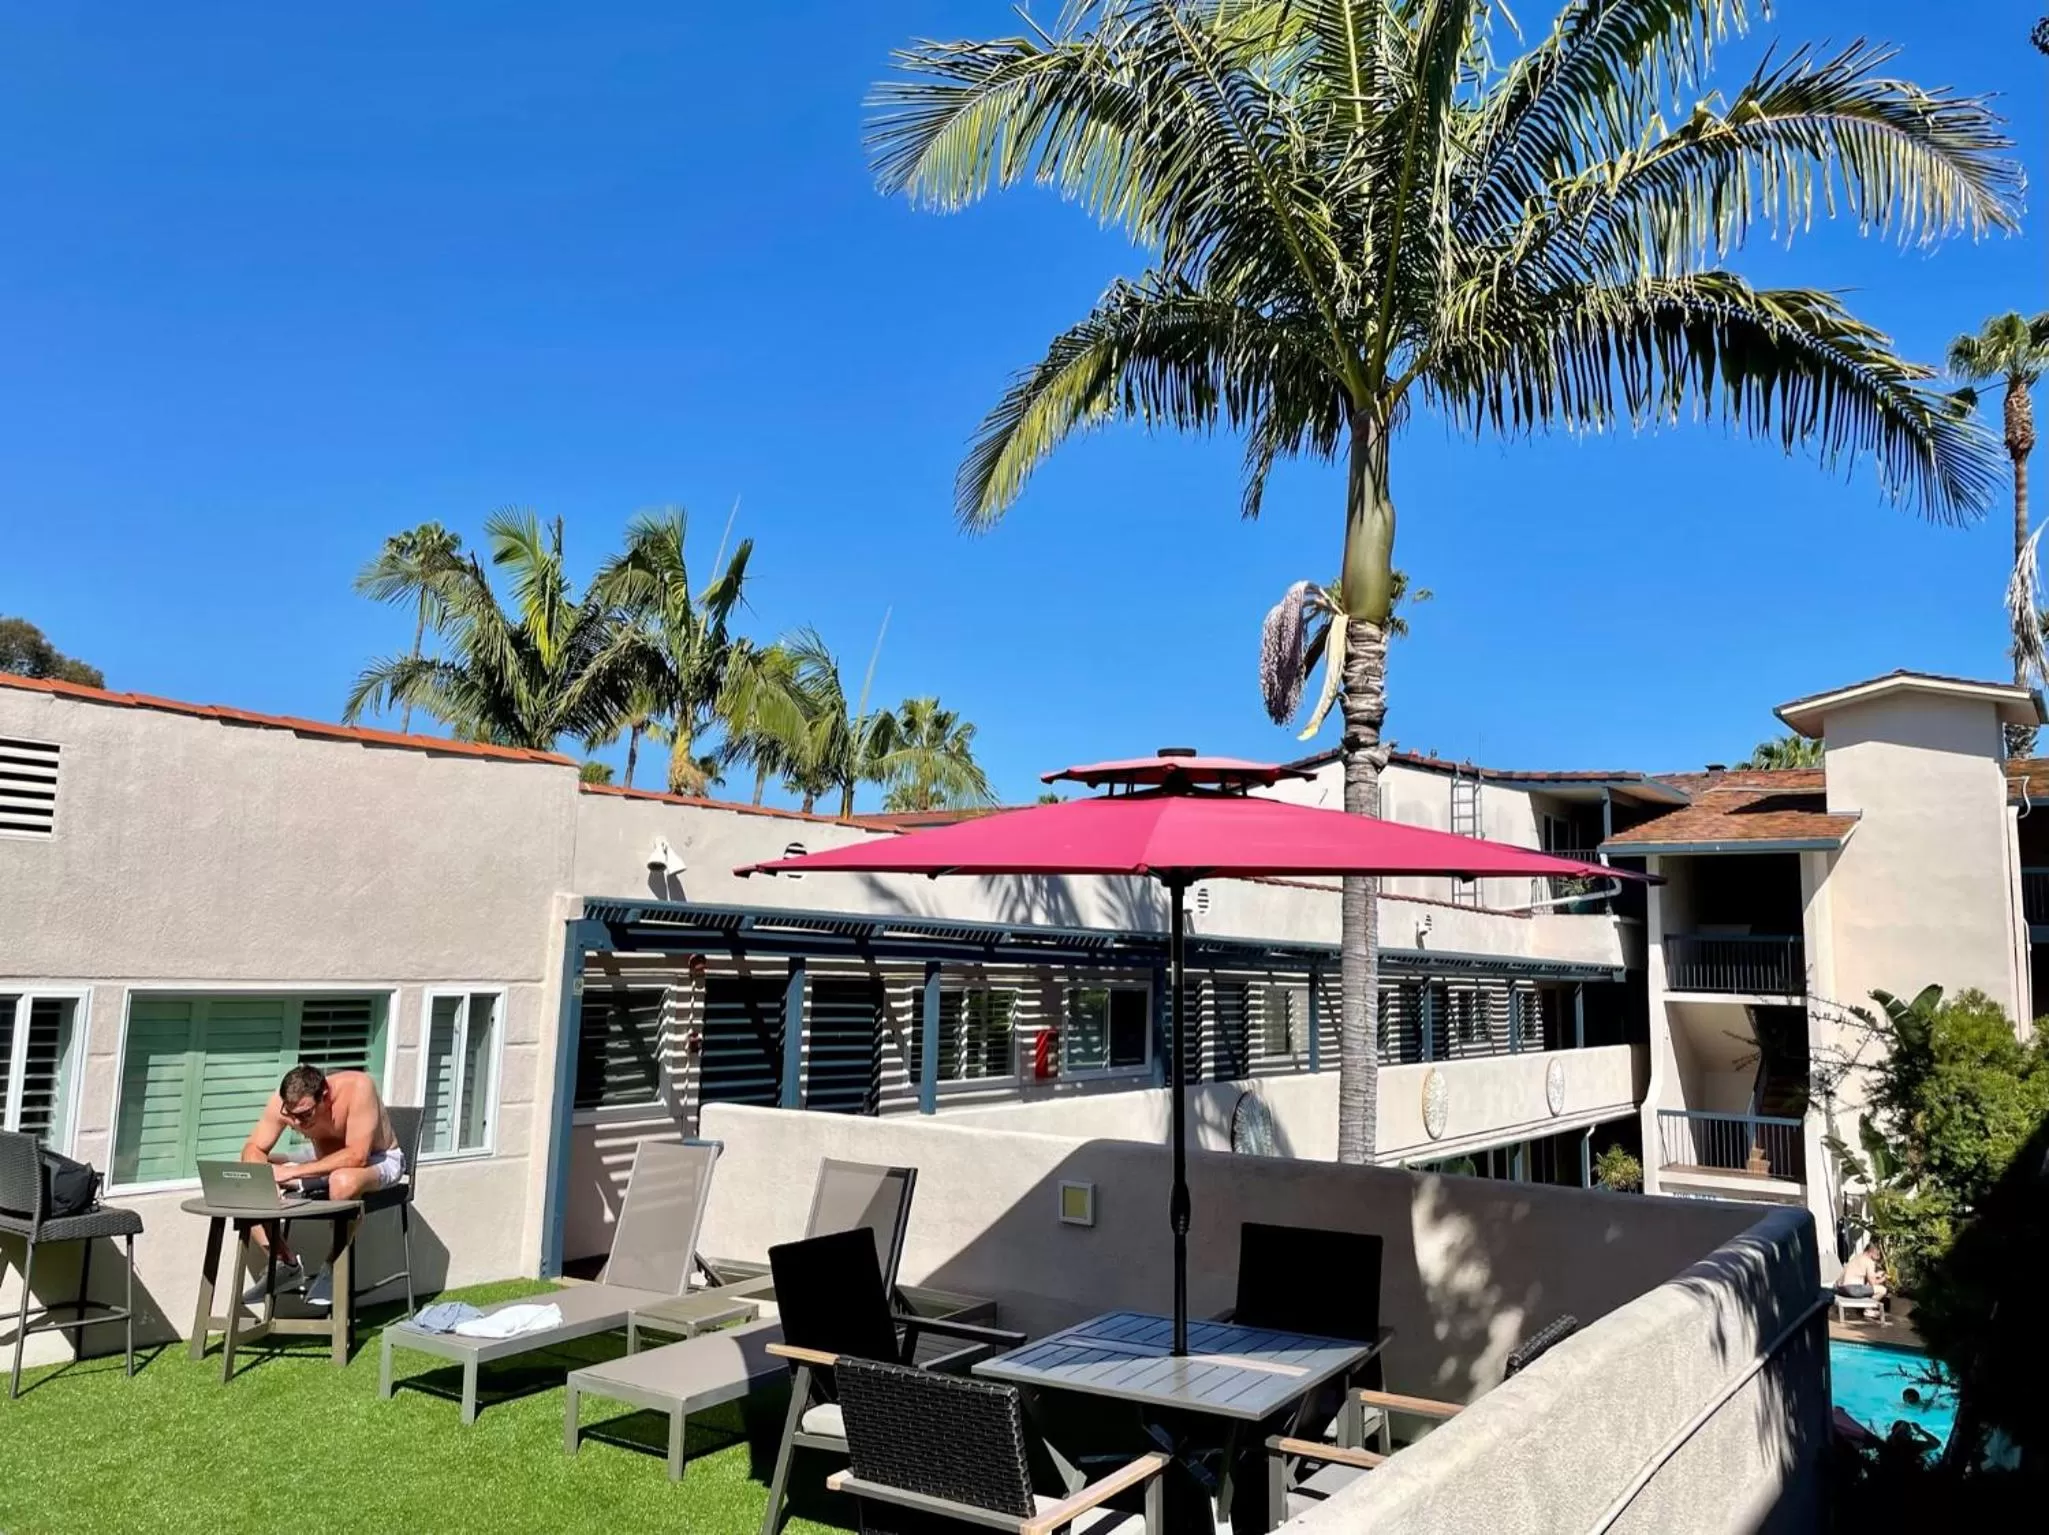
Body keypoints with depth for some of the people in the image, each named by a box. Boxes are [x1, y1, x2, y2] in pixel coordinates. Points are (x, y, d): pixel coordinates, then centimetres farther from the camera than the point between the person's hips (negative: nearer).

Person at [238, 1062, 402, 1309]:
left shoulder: (357, 1087, -34)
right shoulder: (285, 1101, -20)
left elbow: (357, 1156, -37)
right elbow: (252, 1150, -12)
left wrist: (295, 1171, -36)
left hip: (377, 1159, -6)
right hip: (325, 1157, 6)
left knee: (344, 1181, -40)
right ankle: (286, 1264, 3)